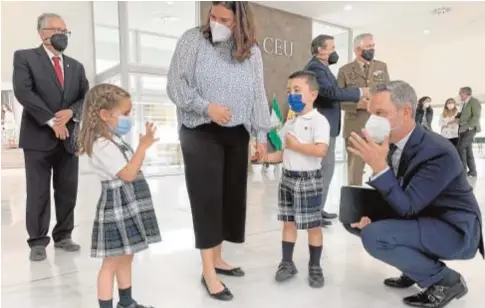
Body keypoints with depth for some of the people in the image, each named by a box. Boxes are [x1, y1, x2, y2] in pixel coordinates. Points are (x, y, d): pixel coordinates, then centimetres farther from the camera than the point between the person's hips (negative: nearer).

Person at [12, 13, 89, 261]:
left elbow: (87, 97, 9)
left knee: (68, 191, 7)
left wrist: (71, 112, -10)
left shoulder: (76, 66, 17)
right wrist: (51, 120, -15)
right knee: (38, 193, 1)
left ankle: (63, 236, 20)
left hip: (69, 137, 4)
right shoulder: (25, 57, 3)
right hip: (38, 137, -4)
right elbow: (23, 92, -10)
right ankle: (38, 241, 13)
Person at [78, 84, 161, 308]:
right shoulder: (102, 145, -19)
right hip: (117, 207, -10)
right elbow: (128, 174, -24)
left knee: (125, 257, 20)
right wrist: (143, 146, -22)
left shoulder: (114, 140, 14)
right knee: (112, 262, 2)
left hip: (129, 205, 10)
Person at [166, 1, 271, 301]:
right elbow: (175, 84, -6)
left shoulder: (252, 51, 7)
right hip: (201, 133, -4)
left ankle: (217, 258, 26)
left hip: (237, 134, 4)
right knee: (207, 198, -4)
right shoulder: (192, 40, -2)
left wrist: (261, 134, 3)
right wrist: (206, 107, -18)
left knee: (231, 195, 8)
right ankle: (208, 272, 8)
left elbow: (258, 95, 7)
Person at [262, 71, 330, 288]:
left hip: (309, 180, -7)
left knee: (313, 225, 6)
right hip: (287, 178, 7)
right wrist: (265, 157, 6)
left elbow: (321, 150, -27)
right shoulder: (289, 124, 12)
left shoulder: (319, 121, -12)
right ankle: (287, 263, 27)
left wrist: (296, 145, -19)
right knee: (288, 222, 14)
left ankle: (315, 267, 22)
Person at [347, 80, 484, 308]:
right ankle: (416, 267, 16)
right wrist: (371, 214, -10)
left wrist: (379, 166, -37)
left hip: (454, 230, -8)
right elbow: (398, 200, 8)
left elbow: (407, 208, -29)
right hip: (421, 219, 8)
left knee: (373, 236, -26)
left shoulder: (439, 152, -27)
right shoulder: (392, 144, -5)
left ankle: (446, 281, -4)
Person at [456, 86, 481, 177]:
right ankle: (472, 171, 12)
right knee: (468, 150, 8)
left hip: (469, 129, -9)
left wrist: (469, 126, -18)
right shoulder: (465, 103, 19)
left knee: (461, 148, -13)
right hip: (464, 129, 9)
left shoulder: (474, 101, -6)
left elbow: (477, 116, -14)